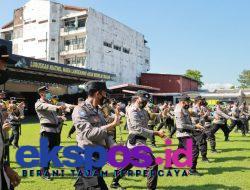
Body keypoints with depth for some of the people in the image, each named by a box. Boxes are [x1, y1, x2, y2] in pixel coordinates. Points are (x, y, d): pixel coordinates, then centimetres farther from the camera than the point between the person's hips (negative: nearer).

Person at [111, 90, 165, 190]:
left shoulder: (143, 110, 17)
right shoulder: (132, 111, -14)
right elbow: (139, 129, -24)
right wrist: (156, 133, -28)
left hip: (139, 141, 10)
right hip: (136, 141, -10)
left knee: (129, 163, 23)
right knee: (153, 164, -10)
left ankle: (115, 182, 38)